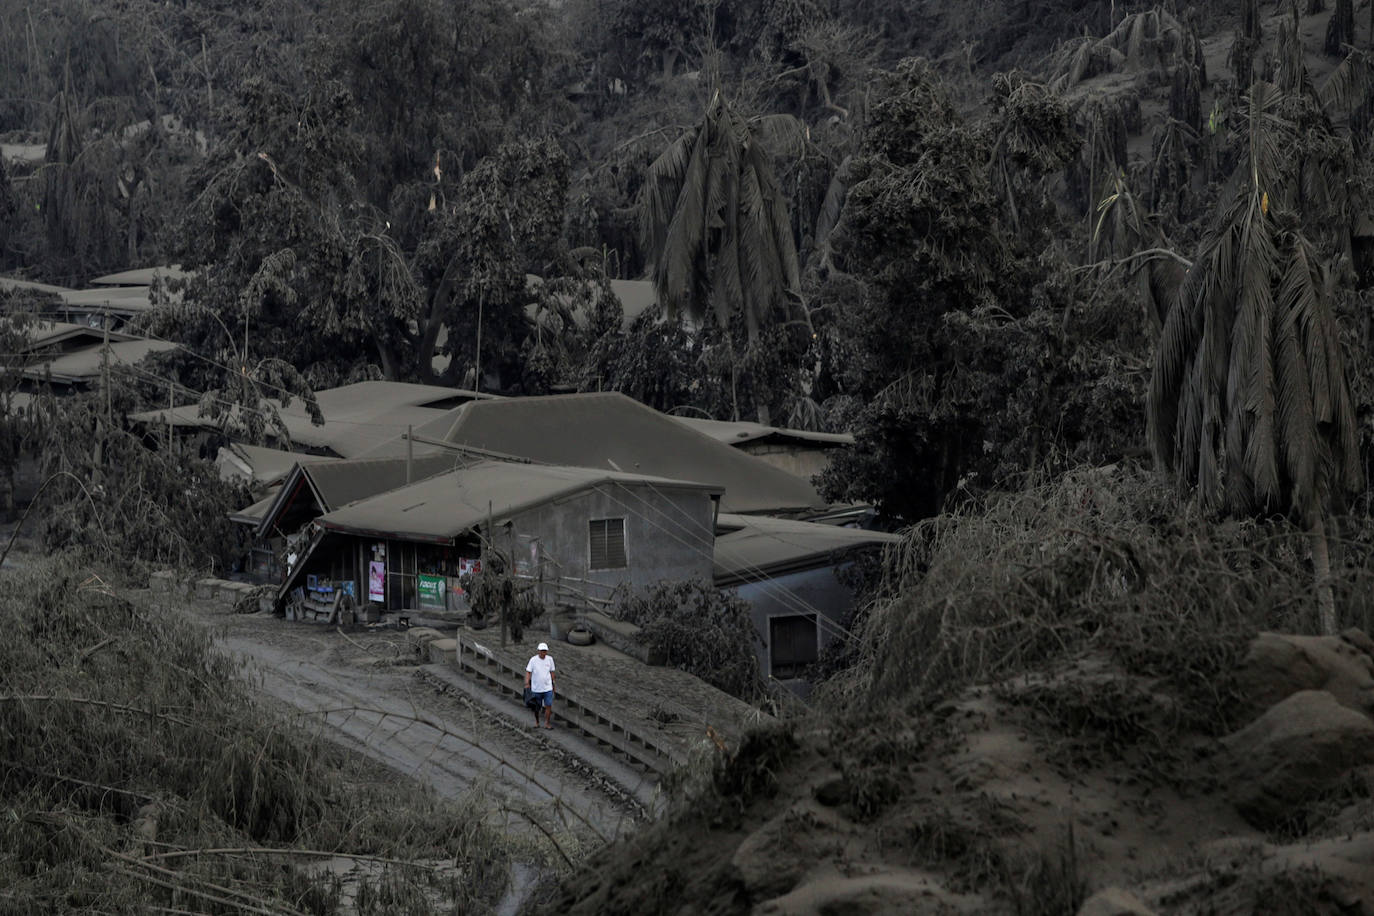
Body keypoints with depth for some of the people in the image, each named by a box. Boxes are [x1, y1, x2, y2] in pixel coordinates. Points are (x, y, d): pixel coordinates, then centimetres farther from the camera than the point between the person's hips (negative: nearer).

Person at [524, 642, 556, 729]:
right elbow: (528, 672, -8)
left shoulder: (550, 659, 1)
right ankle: (536, 721, 30)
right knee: (536, 707, 10)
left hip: (548, 688, 1)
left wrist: (553, 683, 15)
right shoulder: (533, 659, -8)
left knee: (548, 706, -7)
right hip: (536, 688, -1)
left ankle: (547, 723, 2)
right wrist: (527, 684, -18)